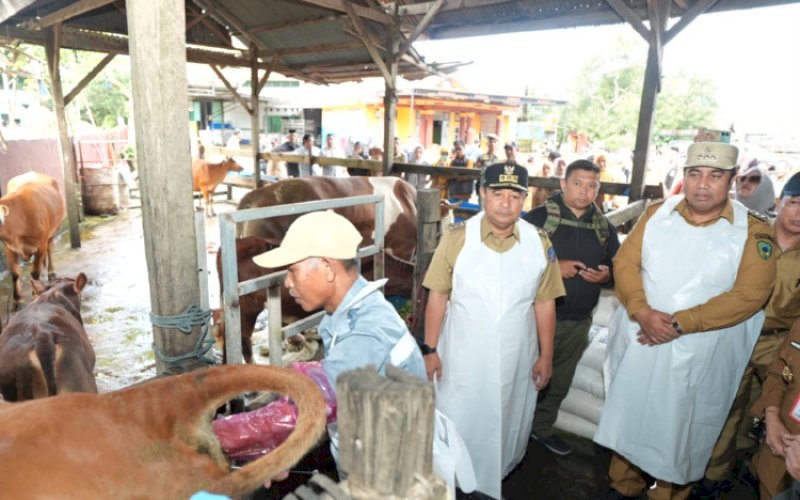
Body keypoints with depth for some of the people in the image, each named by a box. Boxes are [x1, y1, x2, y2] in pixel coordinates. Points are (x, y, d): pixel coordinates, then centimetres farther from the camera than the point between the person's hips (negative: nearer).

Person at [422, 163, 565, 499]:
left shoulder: (539, 242, -4)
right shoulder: (457, 237, -12)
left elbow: (544, 304, 1)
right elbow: (438, 296, -7)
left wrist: (546, 357, 3)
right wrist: (430, 349, -6)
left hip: (516, 360, 3)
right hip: (462, 357, -2)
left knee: (506, 427, 19)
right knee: (458, 426, 11)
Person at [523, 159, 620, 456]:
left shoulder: (605, 227, 6)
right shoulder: (539, 217, -10)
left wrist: (605, 276, -8)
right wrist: (553, 267, -20)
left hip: (579, 322, 5)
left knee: (560, 381, 19)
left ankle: (542, 427, 39)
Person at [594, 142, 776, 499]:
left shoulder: (753, 230, -7)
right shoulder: (657, 213, 1)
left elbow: (750, 294, -14)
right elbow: (625, 262, -2)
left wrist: (680, 323, -20)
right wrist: (642, 312, -19)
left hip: (699, 357, -2)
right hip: (637, 344, 3)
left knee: (680, 432, 14)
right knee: (628, 418, 18)